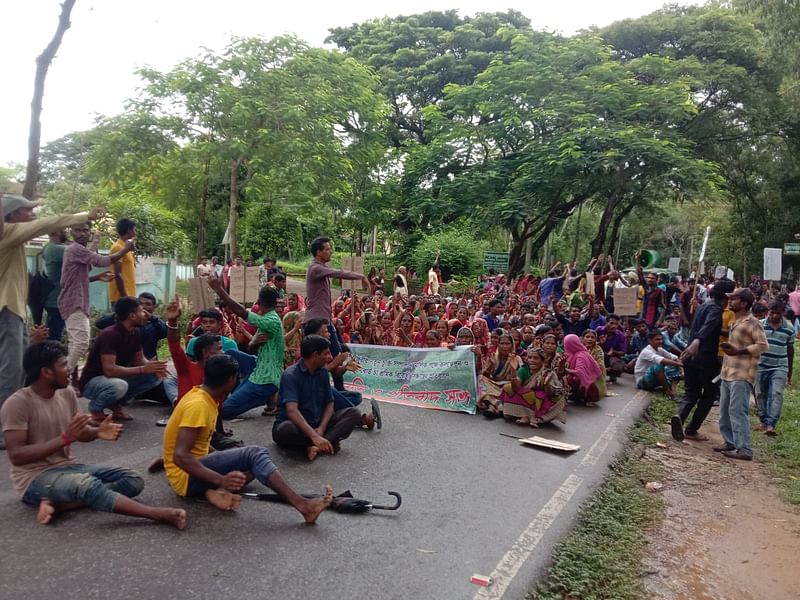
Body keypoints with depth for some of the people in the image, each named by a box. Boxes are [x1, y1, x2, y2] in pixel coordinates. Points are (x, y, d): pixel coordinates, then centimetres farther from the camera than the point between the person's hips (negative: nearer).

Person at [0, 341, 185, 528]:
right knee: (87, 483, -38)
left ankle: (56, 503, -20)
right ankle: (159, 514, -39)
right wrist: (65, 438, -27)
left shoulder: (67, 393, 4)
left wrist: (97, 432, -11)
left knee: (133, 479, -9)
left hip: (68, 467, 7)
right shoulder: (18, 403, -15)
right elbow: (16, 455, -20)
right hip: (35, 478, -7)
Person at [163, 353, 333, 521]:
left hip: (196, 468, 9)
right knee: (254, 455, -23)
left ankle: (217, 491, -20)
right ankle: (302, 505, -33)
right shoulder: (198, 405, -22)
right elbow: (180, 456, -29)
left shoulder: (202, 395, 7)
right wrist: (221, 479, -35)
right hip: (185, 477, -9)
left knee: (255, 461, 2)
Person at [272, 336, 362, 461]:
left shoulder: (323, 372, 4)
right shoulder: (290, 375, -18)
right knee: (286, 430, -41)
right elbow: (291, 410, -31)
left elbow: (329, 403, 5)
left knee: (354, 413, -12)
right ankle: (329, 441, -17)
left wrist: (321, 429, -16)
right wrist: (314, 436, -43)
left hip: (318, 423, 6)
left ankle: (318, 446, -29)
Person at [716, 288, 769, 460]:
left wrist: (738, 351, -20)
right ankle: (730, 442, 23)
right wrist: (728, 347, 11)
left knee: (738, 411, -9)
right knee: (725, 411, 13)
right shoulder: (734, 322, 17)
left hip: (741, 375, -9)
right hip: (728, 373, 9)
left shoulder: (752, 322, -10)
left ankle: (744, 450, -5)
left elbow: (763, 345, -16)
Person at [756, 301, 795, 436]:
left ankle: (771, 424, -17)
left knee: (776, 394, -13)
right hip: (761, 366, 1)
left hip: (780, 367, -1)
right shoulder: (759, 325, -3)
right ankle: (762, 420, 25)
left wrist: (790, 370, 13)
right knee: (761, 394, 10)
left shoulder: (789, 328, 0)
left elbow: (790, 349, 9)